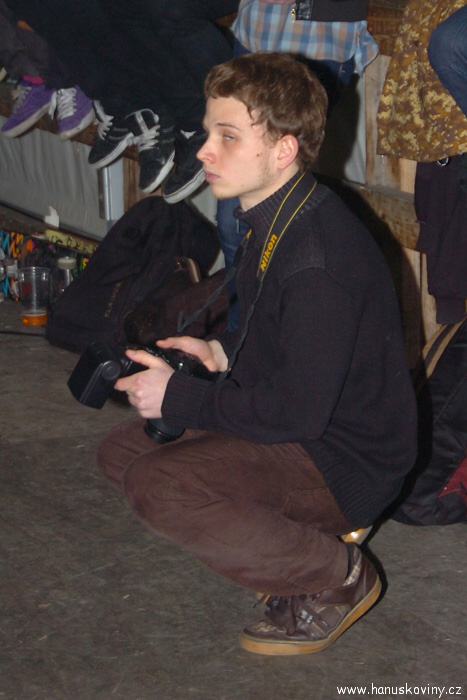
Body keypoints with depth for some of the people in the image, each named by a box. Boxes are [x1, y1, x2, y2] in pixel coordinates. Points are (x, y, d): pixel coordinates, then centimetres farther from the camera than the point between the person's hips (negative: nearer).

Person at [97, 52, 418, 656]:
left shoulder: (318, 260, -29)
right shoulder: (272, 218, 4)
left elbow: (296, 411, -28)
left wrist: (178, 397, -18)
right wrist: (223, 355, 1)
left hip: (349, 462, -10)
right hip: (305, 423, 10)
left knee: (156, 486, -27)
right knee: (121, 451, 10)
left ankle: (338, 577, -8)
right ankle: (304, 530, 9)